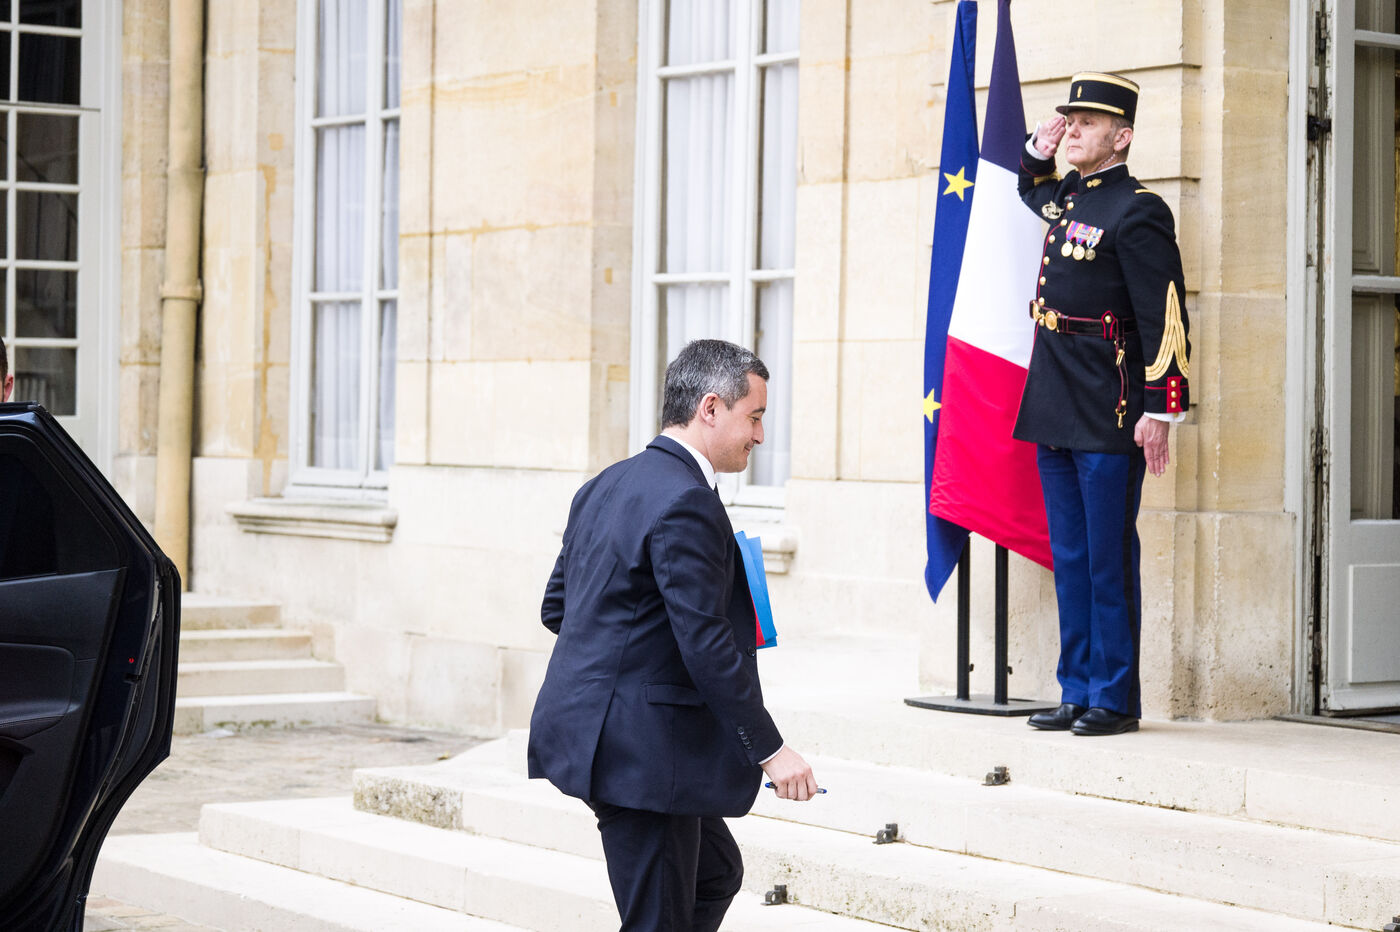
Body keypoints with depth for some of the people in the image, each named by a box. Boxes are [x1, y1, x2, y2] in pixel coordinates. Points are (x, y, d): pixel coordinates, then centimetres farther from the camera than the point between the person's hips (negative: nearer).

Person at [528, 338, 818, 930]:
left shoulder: (606, 485, 11)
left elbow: (556, 606, 17)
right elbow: (707, 646, -22)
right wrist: (770, 749, -16)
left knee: (716, 873, 23)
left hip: (590, 729, 10)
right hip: (642, 749, -10)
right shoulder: (685, 503, -19)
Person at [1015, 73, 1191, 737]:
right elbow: (1032, 191, 41)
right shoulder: (1064, 196, 14)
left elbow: (1165, 316, -14)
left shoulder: (1138, 211, -11)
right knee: (1069, 558, 11)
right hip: (1054, 412, 8)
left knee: (1109, 559, -2)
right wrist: (1038, 151, 19)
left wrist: (1160, 411, -18)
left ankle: (1114, 699, 4)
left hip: (1109, 419, -8)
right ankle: (1077, 693, 17)